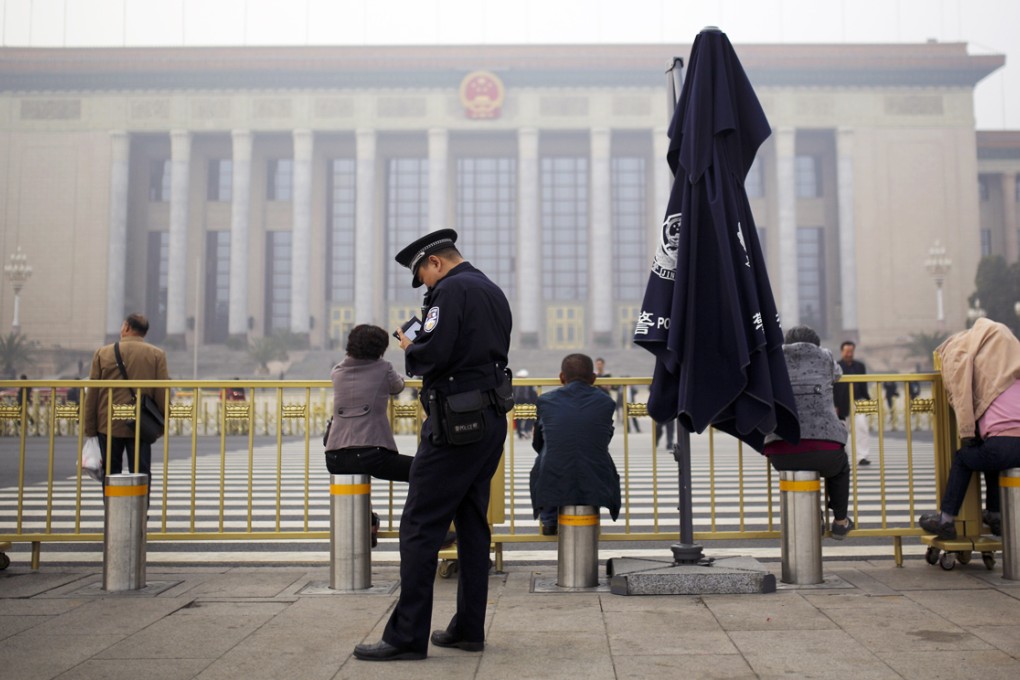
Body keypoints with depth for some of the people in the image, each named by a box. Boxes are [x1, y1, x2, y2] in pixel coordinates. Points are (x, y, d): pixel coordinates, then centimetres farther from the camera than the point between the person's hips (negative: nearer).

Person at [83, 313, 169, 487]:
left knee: (111, 475, 9)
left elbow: (92, 394, 2)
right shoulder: (157, 355, -1)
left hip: (109, 426, 0)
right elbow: (162, 394, -3)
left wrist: (90, 430, 7)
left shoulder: (103, 353, 1)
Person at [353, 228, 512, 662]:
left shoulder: (452, 289, -11)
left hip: (458, 423, -10)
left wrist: (410, 350, -2)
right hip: (492, 420, 10)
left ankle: (407, 636, -2)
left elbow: (433, 353, -23)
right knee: (472, 523, 13)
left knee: (419, 527, -5)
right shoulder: (493, 291, 18)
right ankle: (469, 629, 19)